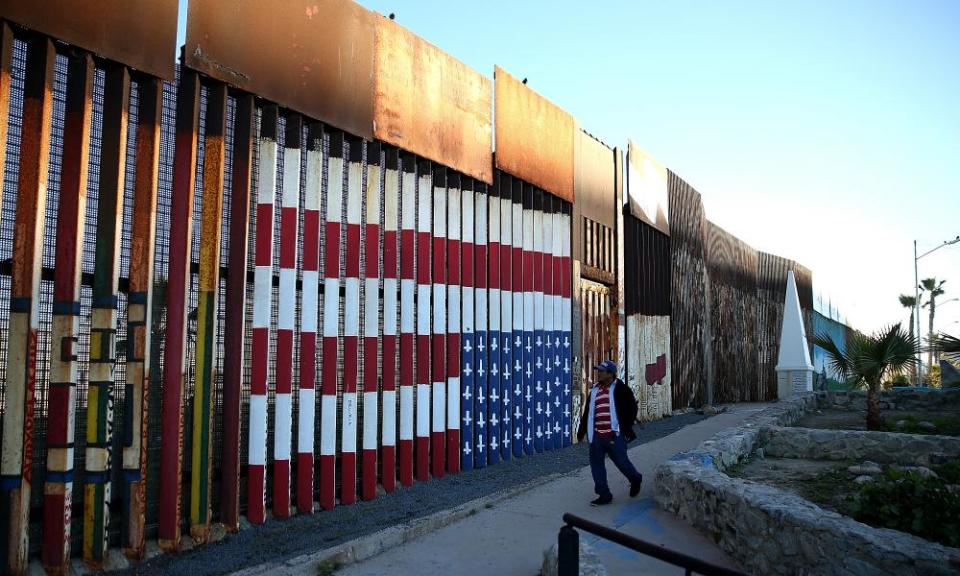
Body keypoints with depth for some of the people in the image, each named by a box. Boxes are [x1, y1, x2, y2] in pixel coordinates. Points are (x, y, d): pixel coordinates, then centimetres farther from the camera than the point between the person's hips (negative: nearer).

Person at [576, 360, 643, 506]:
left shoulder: (620, 389, -5)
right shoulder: (595, 390, 12)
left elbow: (632, 407, -4)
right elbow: (587, 412, 17)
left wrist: (627, 427, -8)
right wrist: (582, 431, 16)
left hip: (615, 435, -6)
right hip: (597, 436, 6)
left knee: (621, 461, 5)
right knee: (596, 464, 3)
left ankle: (636, 479, 37)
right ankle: (604, 495, 13)